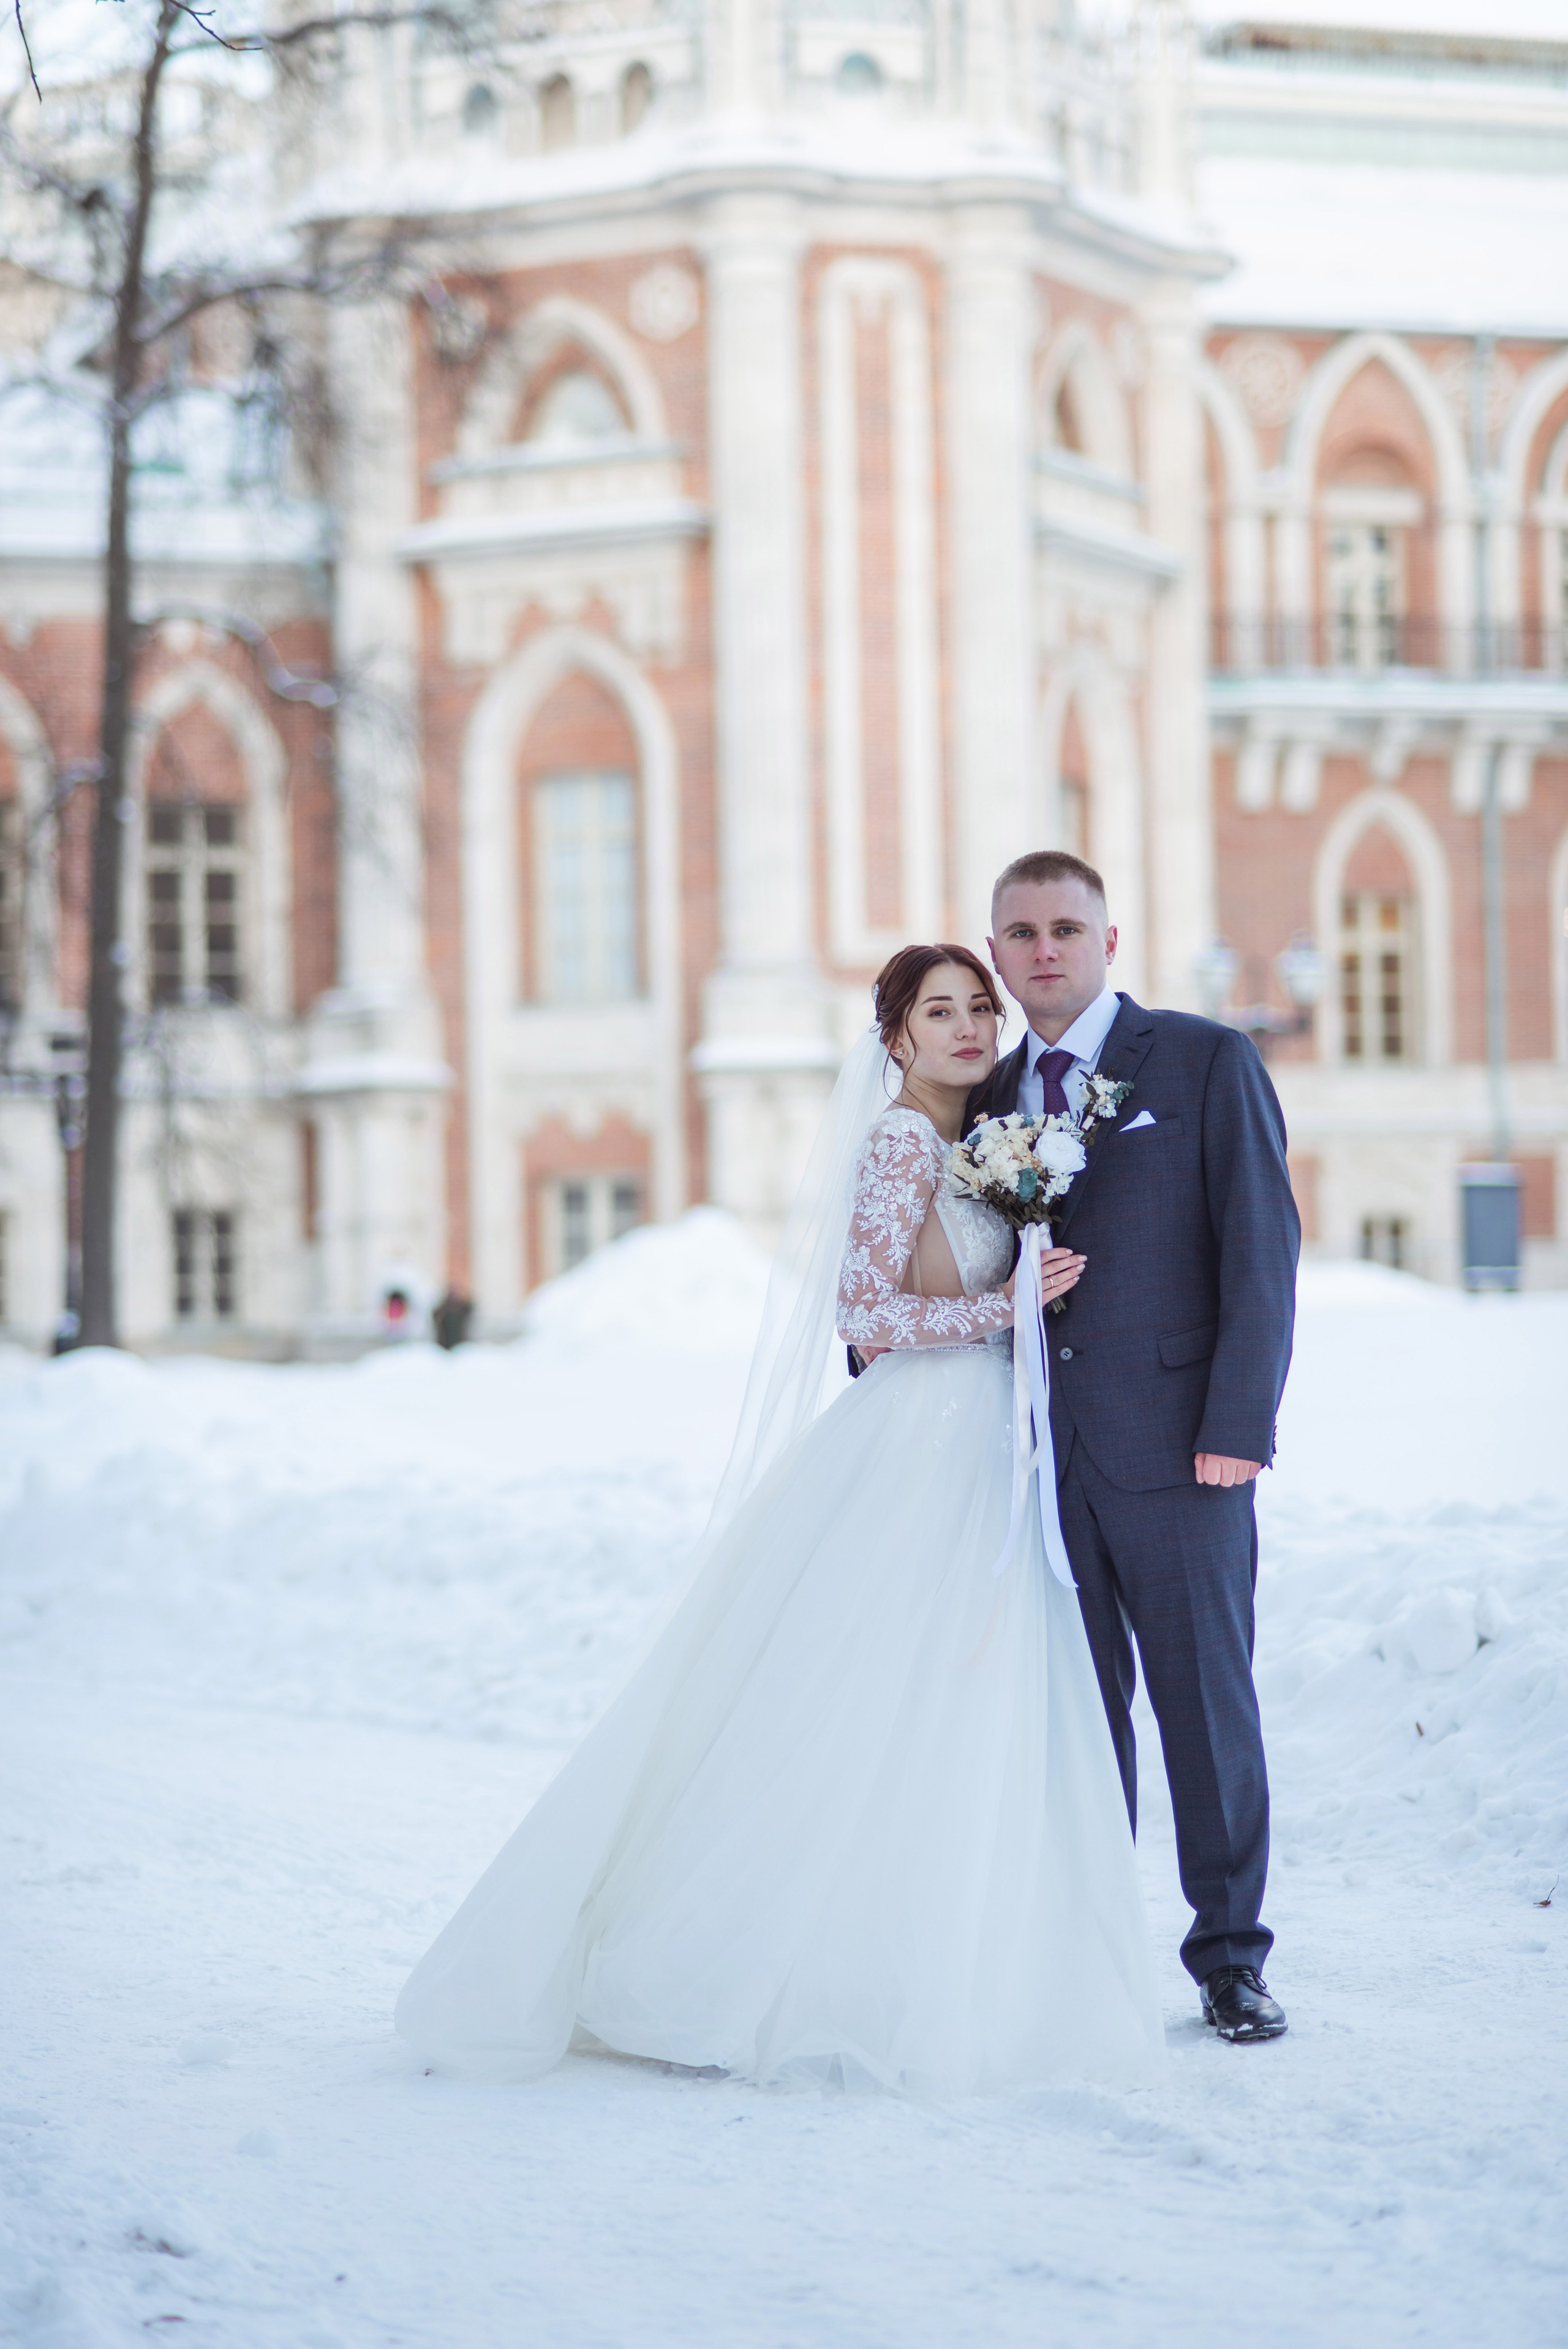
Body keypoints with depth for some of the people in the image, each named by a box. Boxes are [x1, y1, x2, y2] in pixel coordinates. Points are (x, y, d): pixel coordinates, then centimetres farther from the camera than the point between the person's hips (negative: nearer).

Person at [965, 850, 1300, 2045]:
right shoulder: (991, 1096, 14)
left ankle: (1229, 1956, 11)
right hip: (1039, 1453, 4)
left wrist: (1239, 1426, -12)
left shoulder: (1207, 1060, 0)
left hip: (1175, 1443, -4)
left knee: (1207, 1701, 1)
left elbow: (1262, 1249, -5)